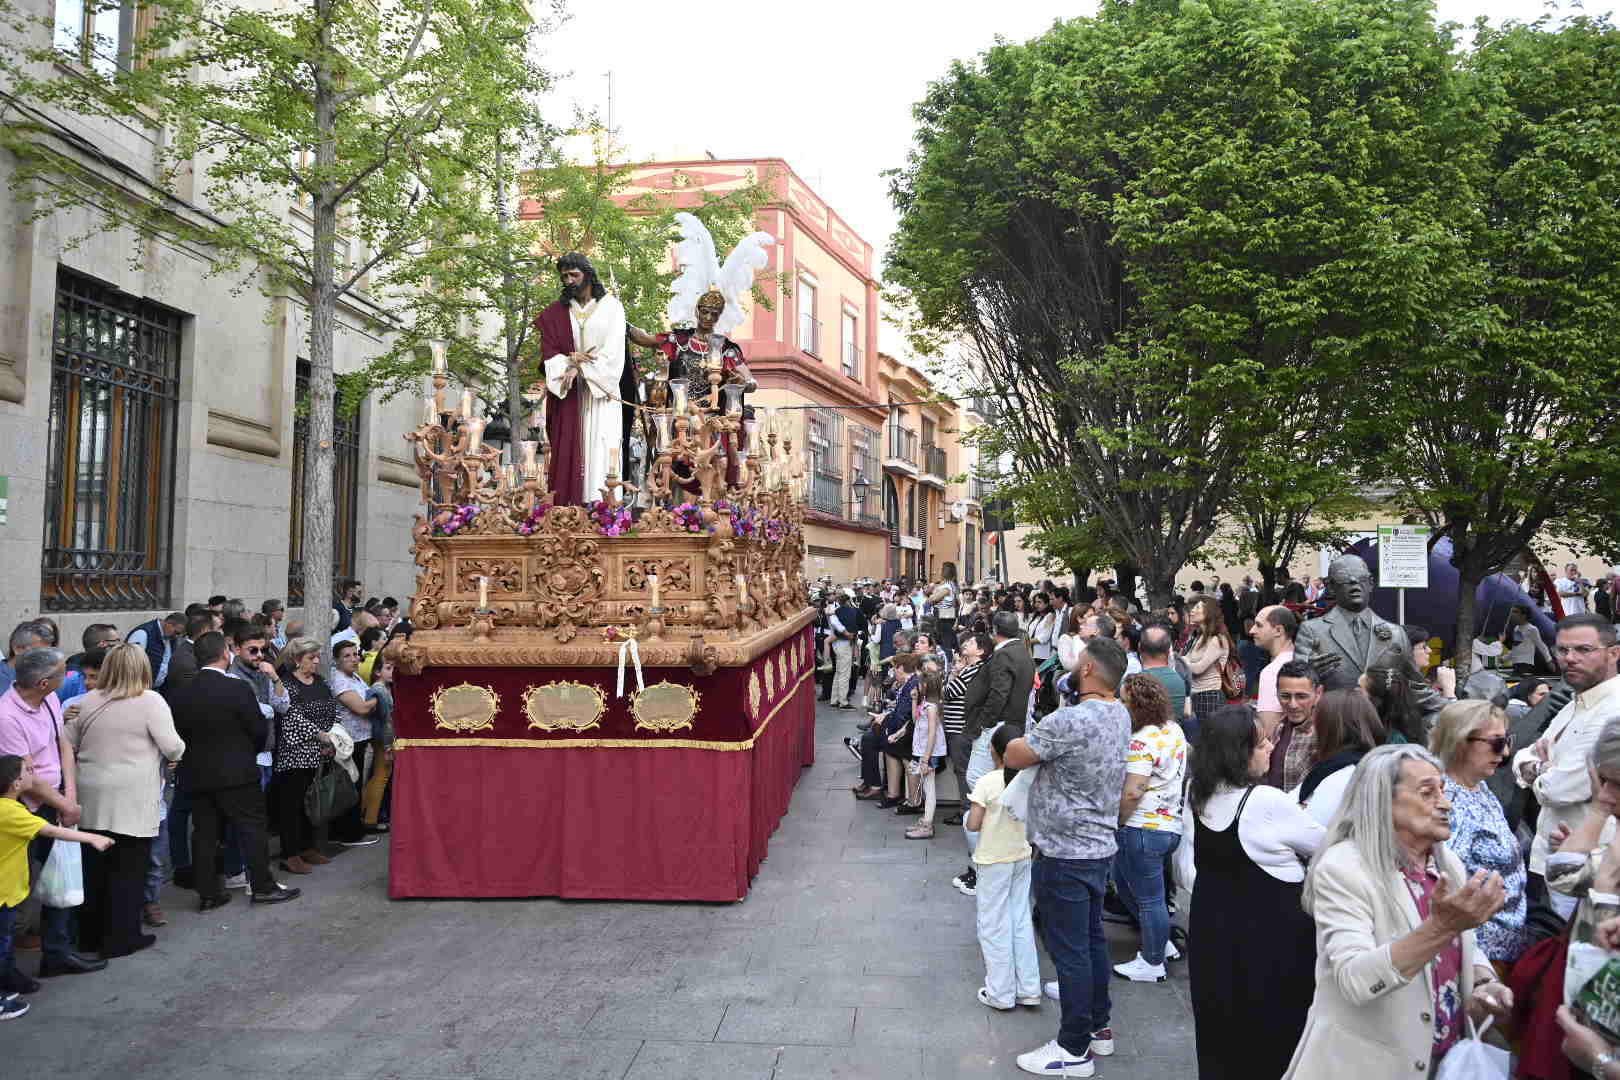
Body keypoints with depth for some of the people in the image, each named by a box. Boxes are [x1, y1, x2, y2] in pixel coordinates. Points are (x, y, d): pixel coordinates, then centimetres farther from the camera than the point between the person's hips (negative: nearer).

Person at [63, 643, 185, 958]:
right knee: (128, 870, 4)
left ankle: (90, 934, 26)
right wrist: (176, 752, 9)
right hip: (132, 801, -5)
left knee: (95, 867, 15)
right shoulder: (150, 700, -10)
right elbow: (172, 747, -12)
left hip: (92, 799, 5)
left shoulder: (87, 702, 4)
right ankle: (120, 938, 10)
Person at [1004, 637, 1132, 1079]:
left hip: (1066, 854, -9)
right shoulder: (1120, 715, 3)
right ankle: (1099, 1028, 33)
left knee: (1070, 950, 2)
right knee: (1092, 939, 20)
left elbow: (1013, 756, -16)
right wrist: (1045, 740, 0)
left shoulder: (1069, 721, -26)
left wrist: (1029, 739, 2)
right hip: (1100, 844, 9)